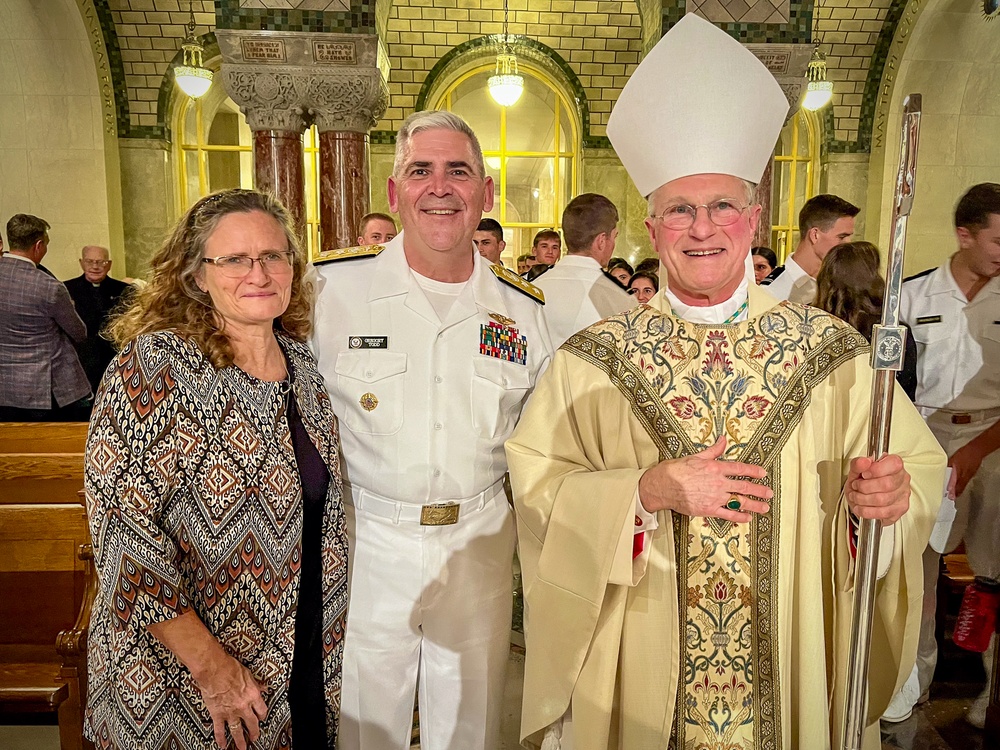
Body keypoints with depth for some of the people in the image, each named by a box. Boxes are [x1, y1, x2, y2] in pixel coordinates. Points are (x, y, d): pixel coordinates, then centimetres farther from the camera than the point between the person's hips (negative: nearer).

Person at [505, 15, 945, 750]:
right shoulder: (594, 360, -9)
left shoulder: (831, 350, -7)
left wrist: (885, 493, -21)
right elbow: (537, 490, -10)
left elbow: (920, 465, -1)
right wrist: (647, 490, -23)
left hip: (791, 676, 2)